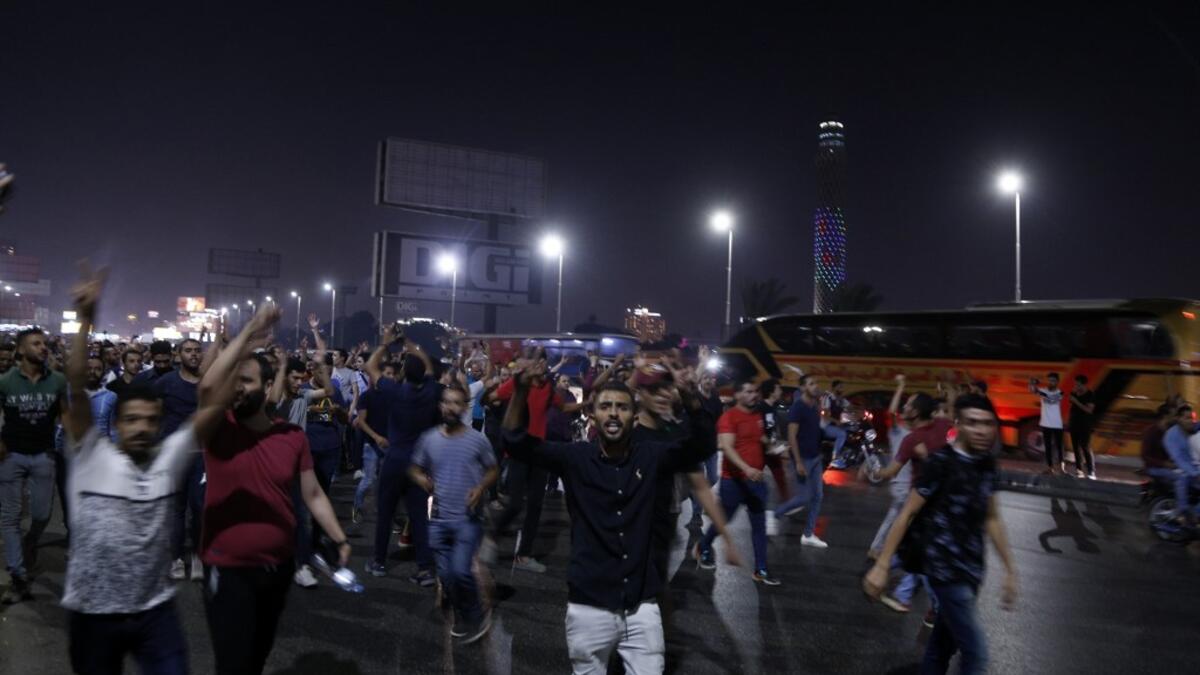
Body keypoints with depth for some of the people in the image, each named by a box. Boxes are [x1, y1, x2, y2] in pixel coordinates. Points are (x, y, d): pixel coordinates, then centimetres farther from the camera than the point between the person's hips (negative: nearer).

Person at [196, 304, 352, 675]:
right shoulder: (218, 430, -10)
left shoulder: (293, 436, -2)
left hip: (279, 567, 3)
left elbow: (313, 494, 3)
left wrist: (340, 539, -4)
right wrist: (250, 332, -33)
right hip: (229, 569, -3)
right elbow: (207, 386, -32)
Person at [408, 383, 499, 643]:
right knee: (445, 575, 12)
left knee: (460, 570, -14)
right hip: (438, 519, 4)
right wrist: (421, 479, -11)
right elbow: (414, 468, 11)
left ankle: (477, 615, 12)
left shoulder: (478, 440, -8)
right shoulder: (429, 438, -1)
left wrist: (481, 488, -16)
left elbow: (493, 470, 3)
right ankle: (463, 615, 36)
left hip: (468, 519, -3)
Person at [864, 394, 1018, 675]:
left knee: (944, 644, 18)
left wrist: (1010, 569, 16)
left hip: (972, 568, 7)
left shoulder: (987, 462, 4)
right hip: (946, 569, -7)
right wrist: (881, 565, -14)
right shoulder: (941, 461, -18)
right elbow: (907, 513, -14)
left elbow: (991, 518, 15)